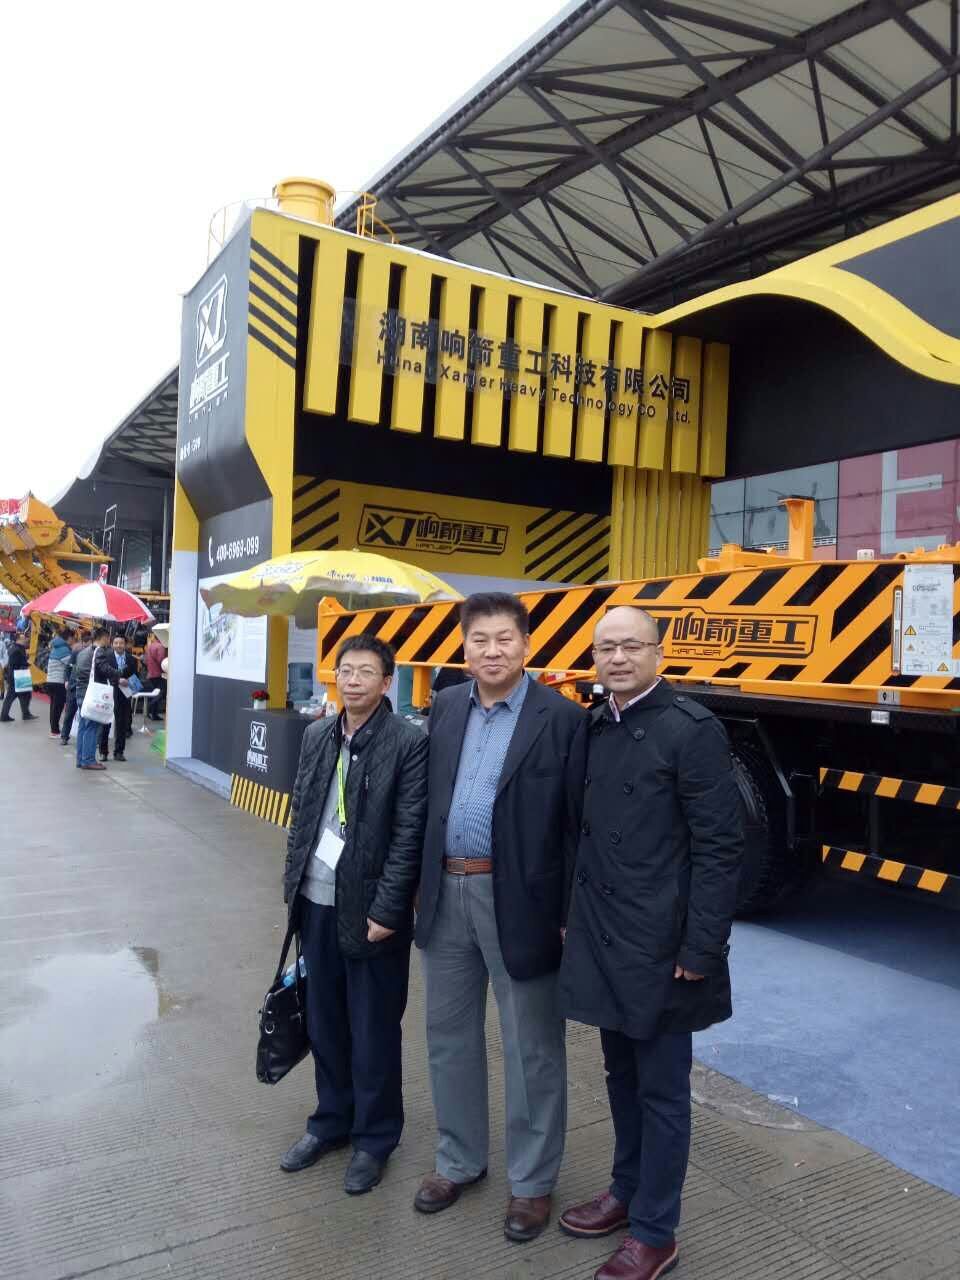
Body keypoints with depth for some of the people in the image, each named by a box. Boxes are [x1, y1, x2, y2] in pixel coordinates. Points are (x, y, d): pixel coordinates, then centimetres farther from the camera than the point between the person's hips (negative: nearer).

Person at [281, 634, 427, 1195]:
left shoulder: (409, 742, -13)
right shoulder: (317, 735, 5)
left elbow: (410, 833, -14)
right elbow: (301, 813, 13)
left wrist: (385, 910, -15)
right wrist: (293, 883, 10)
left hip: (371, 908, -5)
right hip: (317, 902, 6)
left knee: (373, 1031, 10)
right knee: (324, 1022, 19)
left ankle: (375, 1138, 30)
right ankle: (332, 1121, 39)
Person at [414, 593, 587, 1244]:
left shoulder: (561, 718, -11)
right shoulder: (446, 707, 6)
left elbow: (577, 823, -10)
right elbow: (430, 798, 11)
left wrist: (571, 914, -11)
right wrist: (423, 882, 9)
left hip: (519, 901, -5)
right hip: (447, 893, 5)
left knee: (532, 1051, 11)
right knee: (449, 1036, 19)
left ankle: (532, 1181, 31)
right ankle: (460, 1160, 40)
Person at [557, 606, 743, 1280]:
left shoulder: (691, 728, -15)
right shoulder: (595, 727, 5)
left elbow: (720, 848, -15)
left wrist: (701, 950, -16)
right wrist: (572, 915, 13)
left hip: (658, 946, -6)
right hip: (602, 939, 6)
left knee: (661, 1091, 10)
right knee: (622, 1077, 22)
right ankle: (627, 1190, 41)